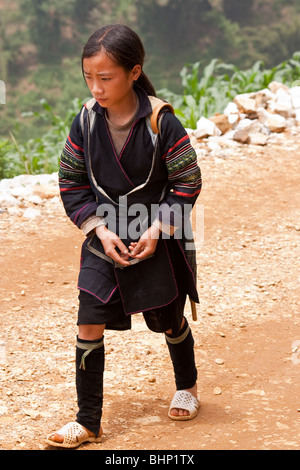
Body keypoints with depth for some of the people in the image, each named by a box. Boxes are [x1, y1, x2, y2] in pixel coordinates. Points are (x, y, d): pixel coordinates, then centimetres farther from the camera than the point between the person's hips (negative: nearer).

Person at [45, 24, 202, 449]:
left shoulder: (162, 123, -17)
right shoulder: (85, 122, -8)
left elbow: (187, 183, -9)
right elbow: (71, 183, 0)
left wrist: (157, 230, -17)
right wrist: (101, 230, -10)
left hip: (159, 242, -2)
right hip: (104, 240, 2)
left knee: (168, 320, 14)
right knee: (90, 323, -8)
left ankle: (187, 386, 44)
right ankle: (88, 422, 0)